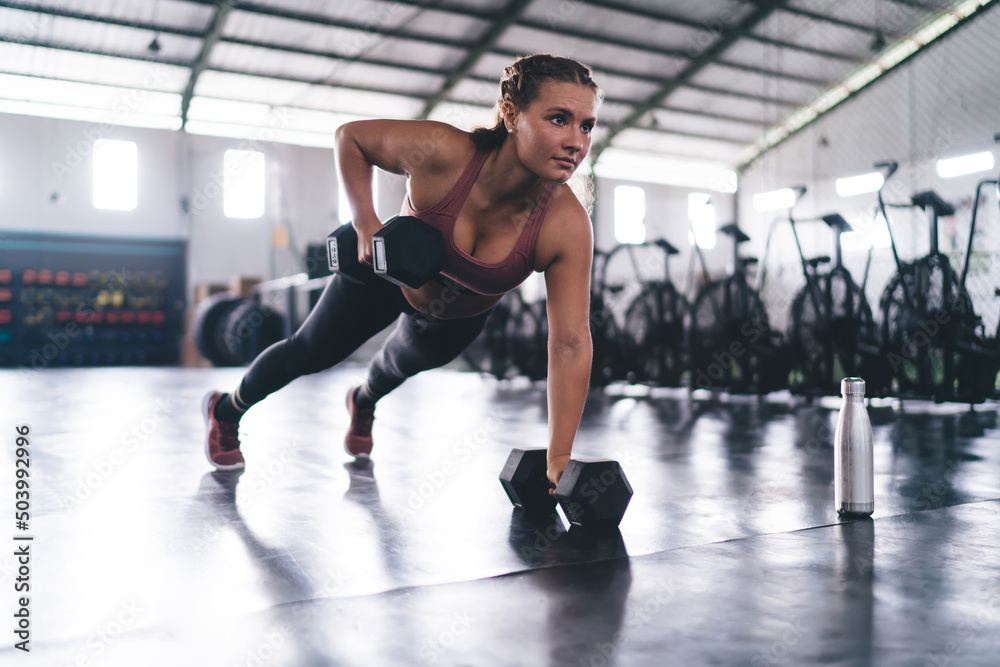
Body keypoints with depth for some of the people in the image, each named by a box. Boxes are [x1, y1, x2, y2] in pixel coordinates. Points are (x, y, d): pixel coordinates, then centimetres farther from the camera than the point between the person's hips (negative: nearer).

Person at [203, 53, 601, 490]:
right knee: (310, 353, 19)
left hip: (456, 322, 2)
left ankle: (364, 401, 72)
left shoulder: (567, 226, -37)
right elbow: (350, 135, -20)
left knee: (405, 362, 33)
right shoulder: (440, 152, -39)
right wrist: (366, 224, -30)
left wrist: (559, 460, -41)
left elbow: (570, 344, -38)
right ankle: (226, 410, 51)